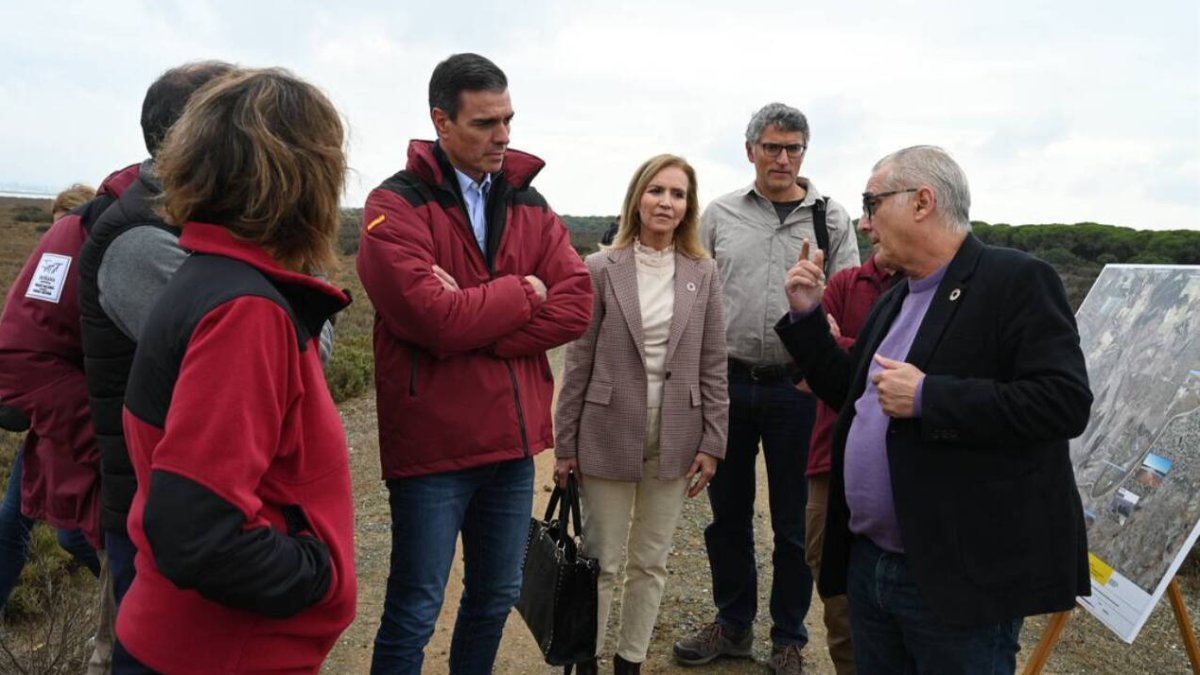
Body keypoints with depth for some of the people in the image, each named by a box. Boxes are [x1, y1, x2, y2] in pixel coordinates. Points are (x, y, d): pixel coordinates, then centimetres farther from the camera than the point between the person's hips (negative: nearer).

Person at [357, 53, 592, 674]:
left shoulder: (529, 205, 8)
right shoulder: (396, 205, -8)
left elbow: (575, 305, -5)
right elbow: (432, 317, -23)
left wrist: (472, 323, -15)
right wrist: (522, 293, -8)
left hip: (513, 440, 6)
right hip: (431, 443, -5)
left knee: (496, 599, 20)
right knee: (413, 615, 6)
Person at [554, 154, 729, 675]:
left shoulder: (703, 273, 2)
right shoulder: (601, 269, -4)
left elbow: (713, 364, 4)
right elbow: (578, 361, -3)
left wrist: (712, 441, 0)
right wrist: (565, 443, -2)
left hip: (675, 437, 2)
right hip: (609, 434, -2)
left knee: (651, 562, 14)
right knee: (601, 562, 9)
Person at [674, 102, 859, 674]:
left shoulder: (831, 219, 3)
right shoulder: (720, 215, 6)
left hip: (798, 387, -1)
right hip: (727, 384, 2)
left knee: (795, 523, 9)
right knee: (727, 513, 13)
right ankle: (733, 624, 32)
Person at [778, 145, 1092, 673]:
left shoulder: (1017, 280, -11)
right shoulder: (893, 300, 14)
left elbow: (1065, 402, -21)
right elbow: (853, 396, 19)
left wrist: (927, 397, -24)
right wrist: (805, 315, 10)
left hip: (959, 577, -7)